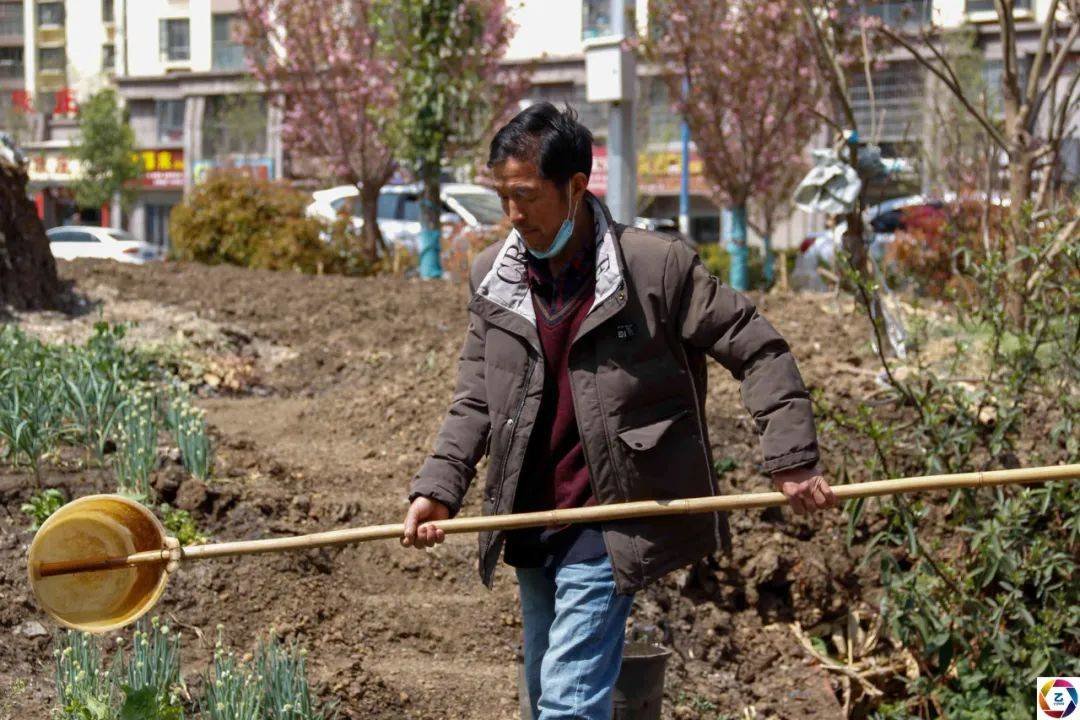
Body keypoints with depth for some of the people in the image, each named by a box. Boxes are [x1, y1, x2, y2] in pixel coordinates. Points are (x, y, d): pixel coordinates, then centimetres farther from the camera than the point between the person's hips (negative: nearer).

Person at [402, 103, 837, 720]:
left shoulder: (658, 266, -11)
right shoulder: (493, 277, 4)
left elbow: (758, 350, -6)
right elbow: (476, 403, 9)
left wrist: (792, 461, -12)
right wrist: (438, 488, -5)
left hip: (607, 527, -6)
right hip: (528, 526, 6)